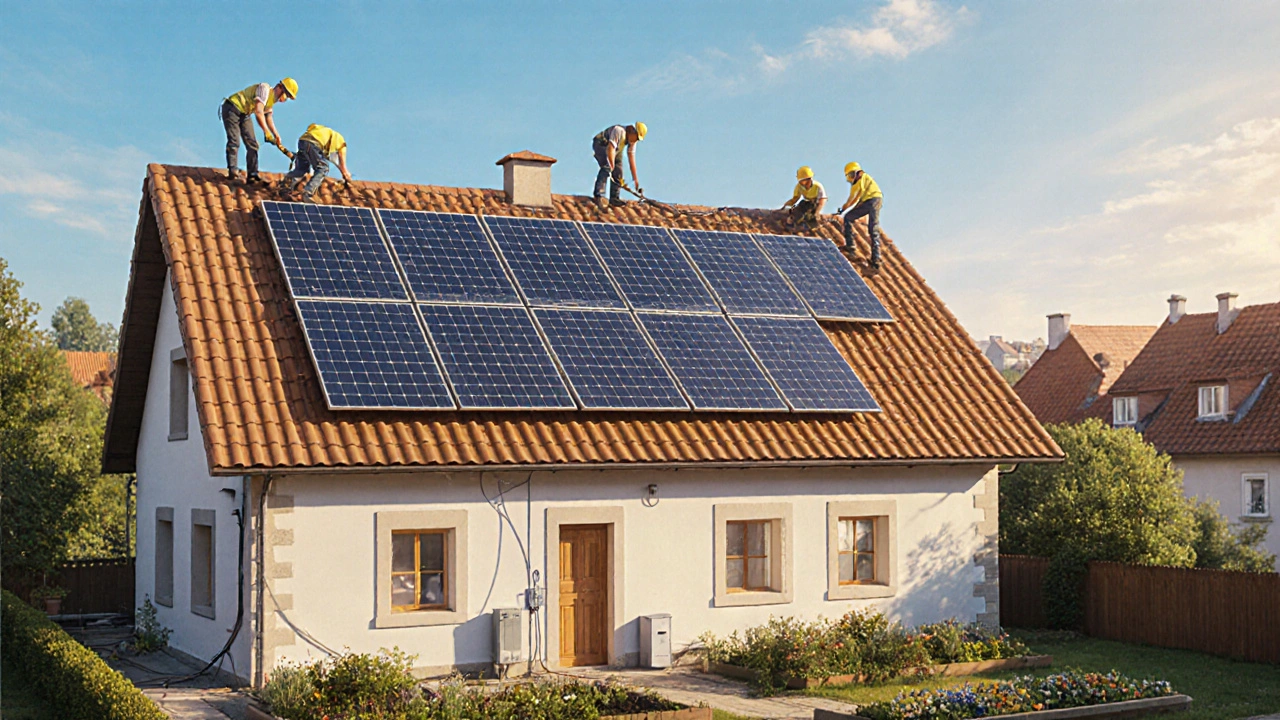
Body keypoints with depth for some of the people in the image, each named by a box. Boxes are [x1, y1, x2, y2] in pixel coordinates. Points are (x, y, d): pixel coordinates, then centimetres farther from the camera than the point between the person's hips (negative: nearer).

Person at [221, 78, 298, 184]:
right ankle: (233, 172, -23)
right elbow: (258, 111, -30)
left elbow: (269, 118, 14)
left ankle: (252, 175, -1)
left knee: (252, 144, 1)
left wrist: (277, 136, 4)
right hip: (232, 109, -10)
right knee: (234, 142, -18)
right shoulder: (265, 89, -21)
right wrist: (266, 132, -32)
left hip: (244, 114, 10)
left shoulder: (272, 99, 9)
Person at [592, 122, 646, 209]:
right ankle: (598, 196, -32)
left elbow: (631, 158, -3)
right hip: (600, 145, -8)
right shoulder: (619, 131, -32)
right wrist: (612, 166, -39)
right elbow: (610, 148, -38)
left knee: (618, 172, 0)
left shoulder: (632, 140, -7)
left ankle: (614, 198, 8)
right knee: (606, 168, -26)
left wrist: (635, 179, -3)